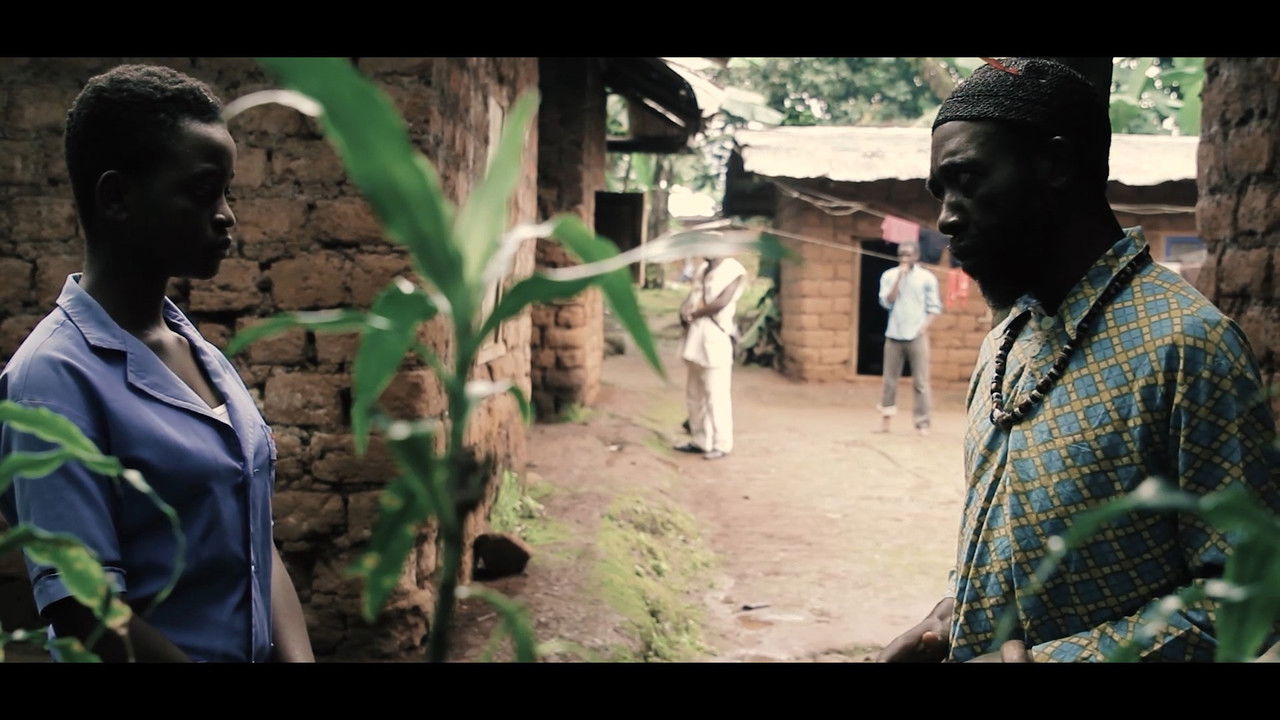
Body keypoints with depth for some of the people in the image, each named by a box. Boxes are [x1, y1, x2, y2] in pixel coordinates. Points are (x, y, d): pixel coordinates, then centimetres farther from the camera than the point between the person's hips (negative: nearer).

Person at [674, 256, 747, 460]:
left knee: (716, 394, -6)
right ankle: (700, 440, 18)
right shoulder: (702, 270, 19)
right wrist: (685, 315, -4)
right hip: (695, 338, 8)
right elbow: (690, 301, 17)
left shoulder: (733, 271, -4)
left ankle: (721, 444, 0)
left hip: (715, 338, -8)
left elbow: (721, 302, -14)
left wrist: (693, 313, -6)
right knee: (694, 393, 10)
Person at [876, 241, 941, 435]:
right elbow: (887, 302, -6)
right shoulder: (889, 276, 5)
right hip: (894, 335, 2)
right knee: (890, 379, 4)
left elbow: (933, 307, 3)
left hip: (917, 336, -1)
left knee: (920, 382, -4)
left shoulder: (927, 278, 2)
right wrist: (900, 277, -10)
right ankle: (886, 415, 15)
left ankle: (922, 422, -2)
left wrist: (924, 328, -10)